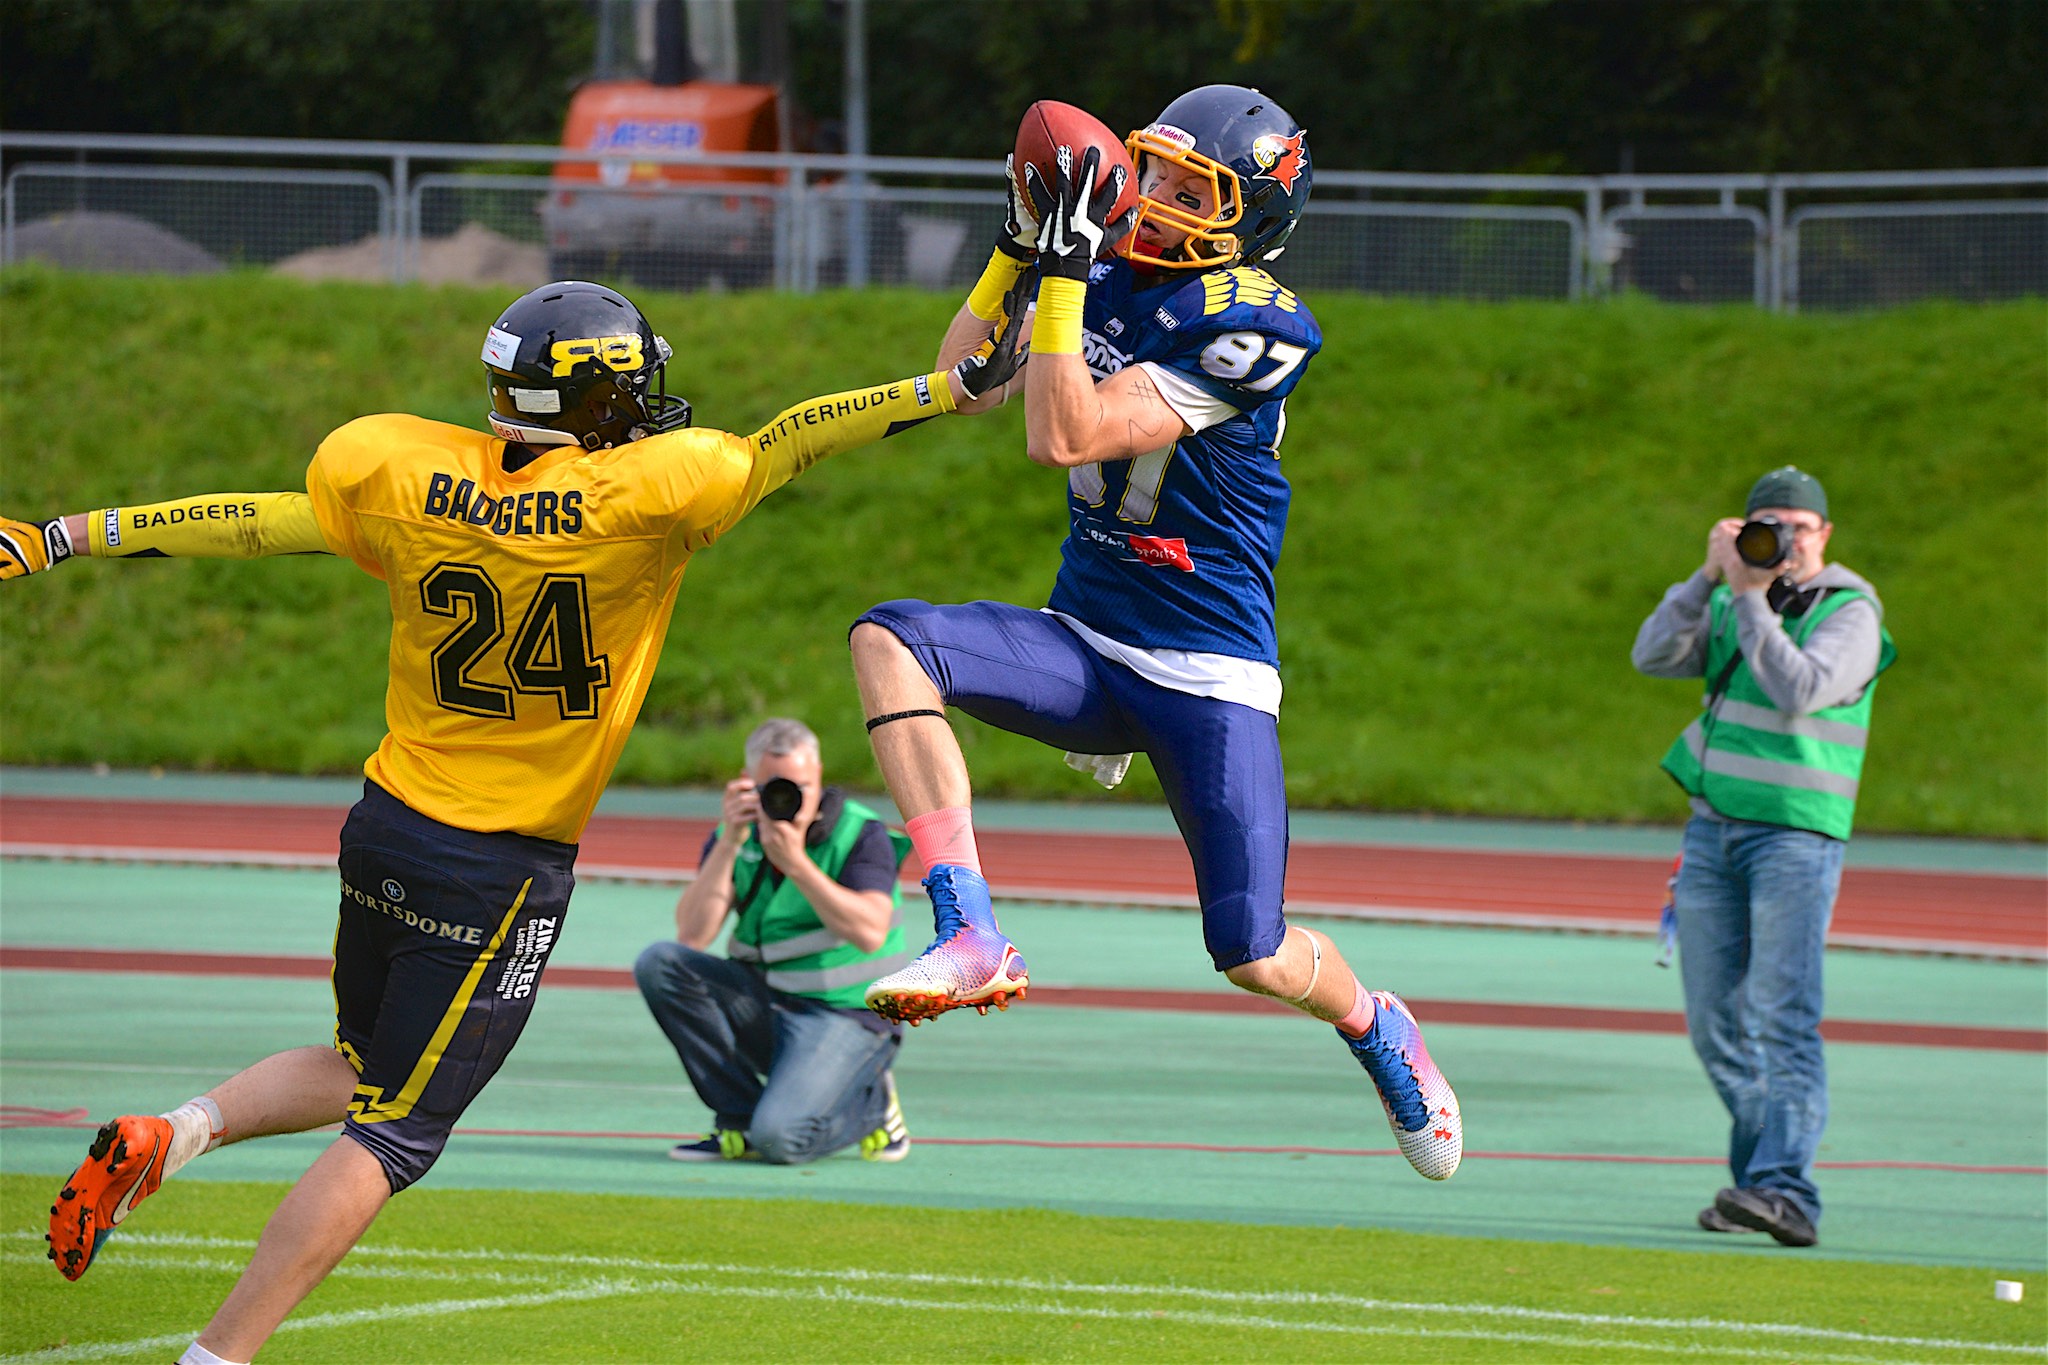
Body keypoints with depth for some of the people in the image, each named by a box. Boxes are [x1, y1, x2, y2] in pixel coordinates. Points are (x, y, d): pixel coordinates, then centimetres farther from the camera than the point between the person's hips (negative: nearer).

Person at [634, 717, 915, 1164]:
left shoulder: (861, 835, -9)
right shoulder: (739, 835, 2)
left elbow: (870, 934, -25)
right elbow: (692, 936, -10)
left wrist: (796, 863, -29)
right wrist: (729, 843, -18)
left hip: (846, 1016, -6)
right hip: (765, 1006, 6)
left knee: (779, 1137, -29)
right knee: (659, 963, -16)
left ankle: (870, 1103, 6)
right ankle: (739, 1120, -9)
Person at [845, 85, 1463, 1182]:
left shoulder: (1249, 328, -18)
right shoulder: (1117, 275, 4)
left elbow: (1065, 437, -24)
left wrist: (1063, 271, -27)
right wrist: (1021, 247, -1)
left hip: (1208, 677, -6)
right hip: (1085, 646, 6)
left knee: (1252, 955, -8)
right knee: (888, 640, -21)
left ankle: (1376, 1027, 31)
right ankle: (971, 939, -27)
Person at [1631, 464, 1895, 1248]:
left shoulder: (1850, 612, -6)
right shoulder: (1733, 604, 12)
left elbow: (1798, 691, -21)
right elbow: (1654, 656, 0)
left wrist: (1751, 599, -18)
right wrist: (1710, 579, -10)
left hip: (1796, 836, -6)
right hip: (1714, 830, 6)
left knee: (1783, 1015, -17)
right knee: (1716, 1023, 5)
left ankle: (1785, 1193, -25)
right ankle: (1759, 1175, 16)